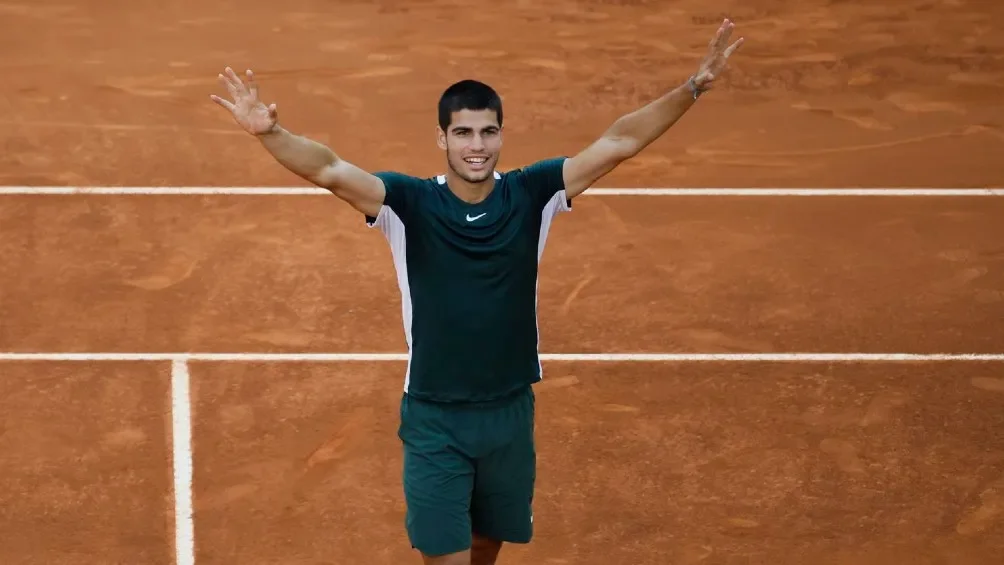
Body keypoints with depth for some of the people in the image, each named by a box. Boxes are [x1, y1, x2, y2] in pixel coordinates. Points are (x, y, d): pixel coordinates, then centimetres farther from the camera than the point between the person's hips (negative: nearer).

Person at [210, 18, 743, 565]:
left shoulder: (531, 194, -6)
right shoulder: (410, 203, -12)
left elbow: (618, 142, -8)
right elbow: (331, 171, -25)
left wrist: (693, 87, -16)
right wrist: (269, 131, -43)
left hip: (511, 414, 3)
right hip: (435, 421, -3)